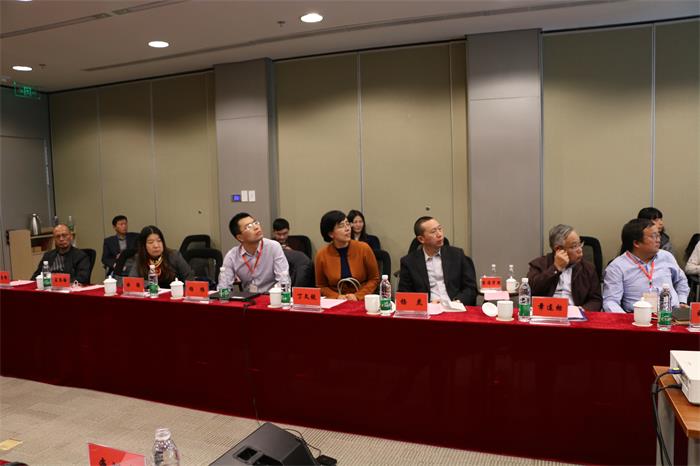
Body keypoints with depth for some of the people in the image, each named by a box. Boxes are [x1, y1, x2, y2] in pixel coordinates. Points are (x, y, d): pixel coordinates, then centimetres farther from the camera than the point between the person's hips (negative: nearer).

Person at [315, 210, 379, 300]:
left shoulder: (364, 249, -4)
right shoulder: (322, 255, -4)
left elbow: (374, 279, 3)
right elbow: (321, 286, 8)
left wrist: (357, 296, -11)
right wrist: (337, 296, -10)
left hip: (362, 301, 0)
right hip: (336, 303, 1)